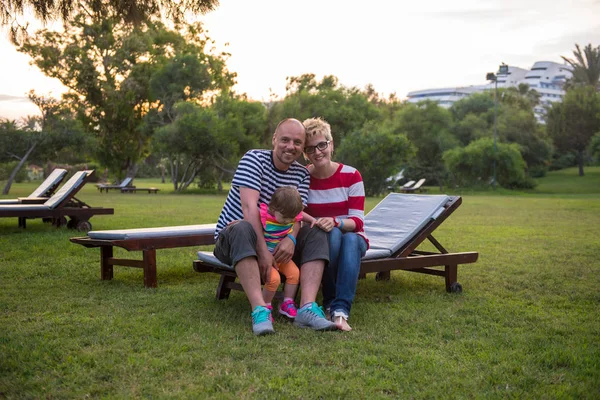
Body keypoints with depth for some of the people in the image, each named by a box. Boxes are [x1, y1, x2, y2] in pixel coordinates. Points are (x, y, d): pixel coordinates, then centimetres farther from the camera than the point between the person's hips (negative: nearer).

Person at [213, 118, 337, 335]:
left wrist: (291, 238, -35)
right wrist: (262, 251, -35)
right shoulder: (254, 159, -12)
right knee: (243, 228, -39)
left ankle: (307, 308, -35)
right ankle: (260, 310, -49)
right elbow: (249, 207, -25)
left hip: (275, 240, 5)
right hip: (231, 238, -5)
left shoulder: (302, 174, 4)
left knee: (317, 235, -16)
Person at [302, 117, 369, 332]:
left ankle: (341, 311, -45)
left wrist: (336, 222, -34)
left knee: (351, 239, -36)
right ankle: (329, 302, -24)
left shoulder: (351, 176, -8)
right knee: (333, 235, -35)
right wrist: (313, 223, -30)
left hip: (352, 238, 0)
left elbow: (357, 221, -12)